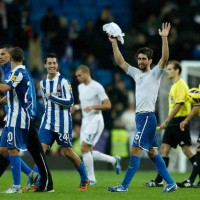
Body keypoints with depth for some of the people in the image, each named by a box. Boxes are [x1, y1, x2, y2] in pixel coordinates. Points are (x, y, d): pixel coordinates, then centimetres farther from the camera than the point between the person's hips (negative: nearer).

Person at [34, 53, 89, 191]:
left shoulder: (63, 81, -9)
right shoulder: (43, 83, 10)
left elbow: (70, 101, -15)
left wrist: (53, 97, -18)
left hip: (62, 123, -5)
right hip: (48, 122, 5)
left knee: (67, 152, 1)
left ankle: (85, 180, 19)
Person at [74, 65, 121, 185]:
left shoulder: (97, 87, -11)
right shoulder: (80, 87, 13)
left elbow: (108, 105, -14)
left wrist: (92, 107, -27)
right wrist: (77, 107, 8)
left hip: (95, 120, -8)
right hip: (85, 121, 8)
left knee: (84, 148, -18)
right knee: (88, 152, 4)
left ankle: (91, 178, -10)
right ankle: (114, 160, 25)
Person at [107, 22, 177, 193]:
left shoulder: (155, 74, -4)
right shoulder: (137, 73, 16)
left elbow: (164, 59, -19)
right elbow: (120, 62, 19)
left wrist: (164, 38, -27)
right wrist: (114, 44, 11)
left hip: (147, 117, -8)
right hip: (140, 116, 8)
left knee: (135, 150, -9)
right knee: (152, 152, 8)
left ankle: (124, 186, -9)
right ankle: (170, 183, 10)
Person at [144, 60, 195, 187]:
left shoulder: (181, 85, -12)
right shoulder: (174, 86, 17)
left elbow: (178, 105, -19)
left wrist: (166, 121, -18)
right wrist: (167, 122, 18)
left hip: (180, 122, -10)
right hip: (173, 123, 10)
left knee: (186, 149, -6)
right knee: (164, 148, 4)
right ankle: (158, 181, 4)